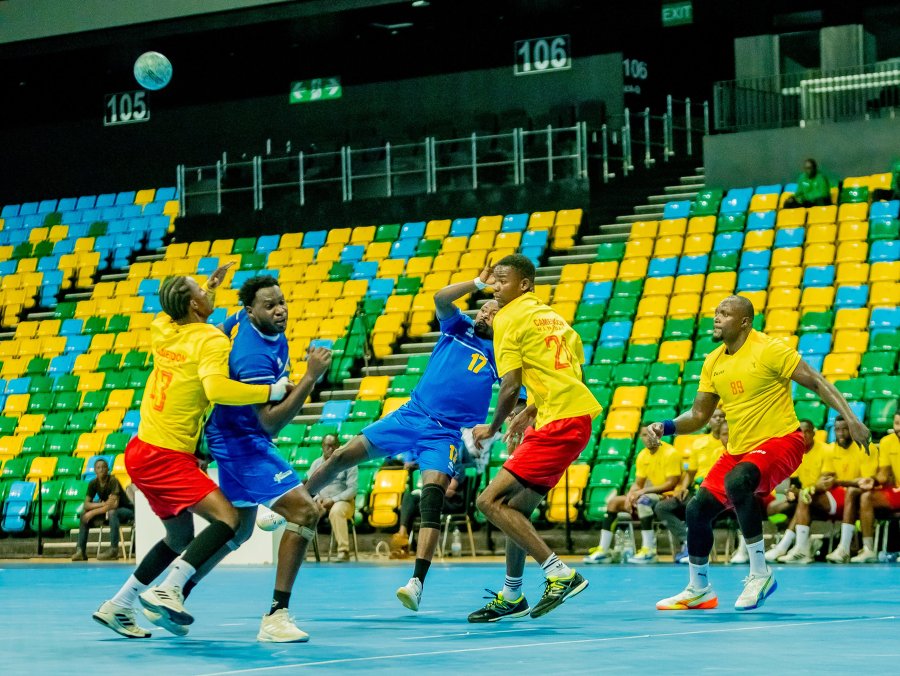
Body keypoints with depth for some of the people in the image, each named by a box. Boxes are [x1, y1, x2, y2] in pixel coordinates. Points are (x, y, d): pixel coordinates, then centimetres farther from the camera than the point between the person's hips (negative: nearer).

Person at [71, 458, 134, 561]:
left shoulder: (113, 481, -23)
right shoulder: (93, 483, -5)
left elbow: (113, 505, -32)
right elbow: (86, 504, -8)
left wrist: (93, 512, -30)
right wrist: (103, 504, -25)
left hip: (126, 510, -6)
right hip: (106, 511, 6)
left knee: (112, 513, -39)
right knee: (84, 515, -9)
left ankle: (113, 549, -39)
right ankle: (80, 550, -13)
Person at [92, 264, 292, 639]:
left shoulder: (162, 329, 7)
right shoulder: (211, 340, -15)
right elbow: (216, 389, -32)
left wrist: (211, 286, 33)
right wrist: (272, 391, -24)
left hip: (142, 451, 9)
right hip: (166, 457, -9)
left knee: (180, 538, 19)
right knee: (227, 517, -16)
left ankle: (116, 607, 22)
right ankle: (168, 590, -25)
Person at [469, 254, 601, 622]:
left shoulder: (509, 318, -5)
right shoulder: (551, 316, 21)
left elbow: (511, 386, -11)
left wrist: (493, 428, 5)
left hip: (556, 425, -9)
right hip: (576, 416, 9)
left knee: (490, 501, -10)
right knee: (517, 506, 16)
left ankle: (560, 573, -15)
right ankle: (511, 597, 24)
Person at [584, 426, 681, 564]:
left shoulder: (670, 453, -13)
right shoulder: (643, 455, 8)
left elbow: (671, 484, -19)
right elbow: (638, 483, 11)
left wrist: (644, 490, -22)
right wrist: (630, 495, -11)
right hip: (650, 496, 8)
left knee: (644, 500, -37)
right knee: (614, 501, -3)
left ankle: (649, 551, -36)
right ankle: (603, 551, -8)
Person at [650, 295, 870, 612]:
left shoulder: (768, 350, -14)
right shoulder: (713, 362, 6)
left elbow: (816, 382, -14)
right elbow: (699, 414, 13)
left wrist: (850, 418, -22)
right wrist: (665, 427, -5)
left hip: (779, 441, -8)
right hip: (737, 450, 8)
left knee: (736, 482, -36)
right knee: (697, 510, 3)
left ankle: (760, 573, -23)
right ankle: (699, 590, 24)